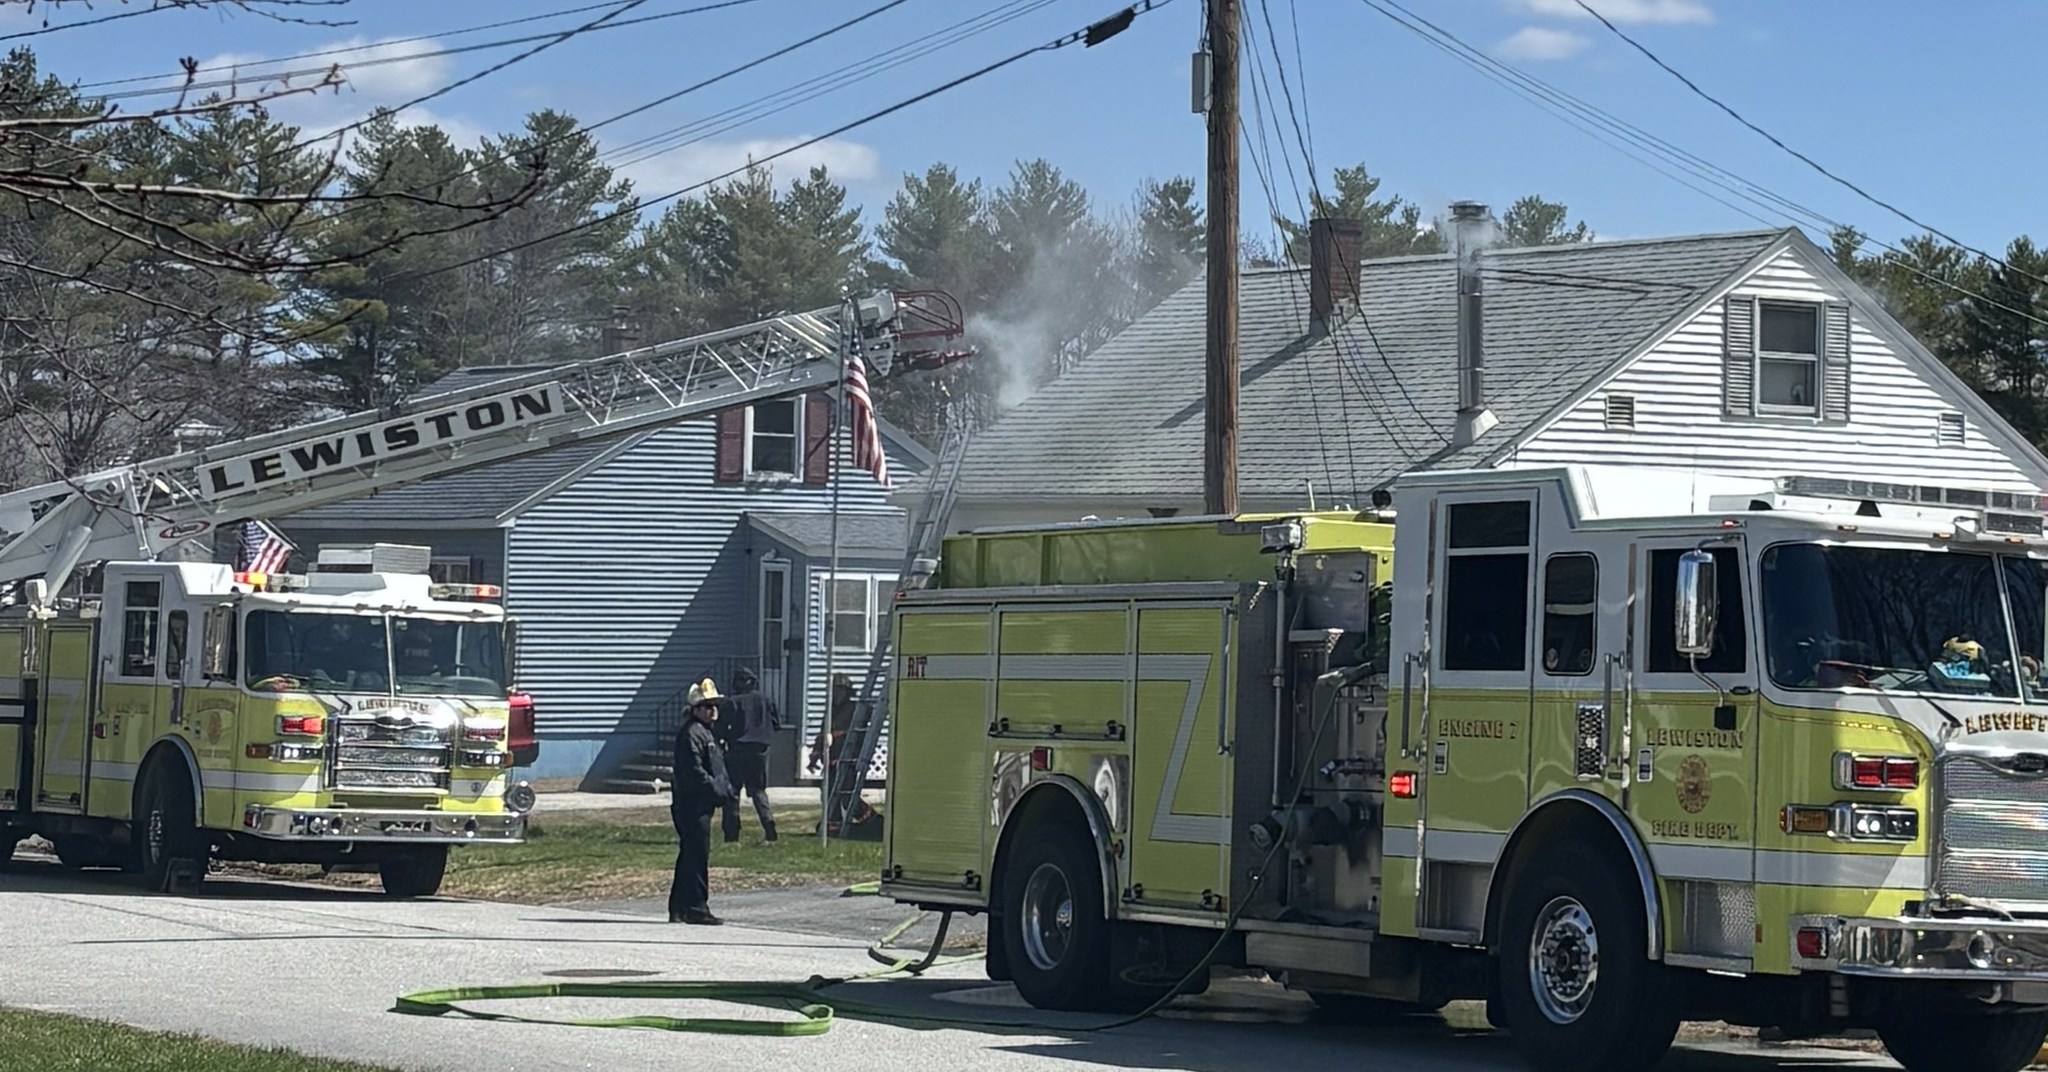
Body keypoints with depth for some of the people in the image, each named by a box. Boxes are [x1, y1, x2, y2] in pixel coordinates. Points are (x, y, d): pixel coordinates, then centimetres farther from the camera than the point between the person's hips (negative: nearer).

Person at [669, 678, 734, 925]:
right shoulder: (691, 734, -14)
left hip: (701, 805, 11)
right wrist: (717, 790, -20)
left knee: (689, 856, 13)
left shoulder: (705, 732, 21)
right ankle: (696, 907, -9)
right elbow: (694, 772, -21)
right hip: (693, 805, -11)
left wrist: (725, 787, 14)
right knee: (698, 855, -10)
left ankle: (678, 909, 18)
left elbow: (717, 766, 27)